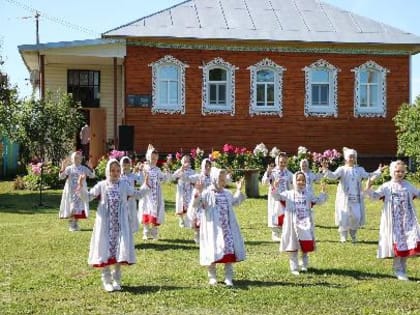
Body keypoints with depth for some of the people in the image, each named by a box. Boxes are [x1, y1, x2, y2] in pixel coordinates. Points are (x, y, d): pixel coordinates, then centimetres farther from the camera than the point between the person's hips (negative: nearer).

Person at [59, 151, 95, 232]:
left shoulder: (84, 168, 4)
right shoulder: (69, 168, -2)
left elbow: (92, 176, 2)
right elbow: (61, 177, -8)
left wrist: (91, 168, -11)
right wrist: (63, 168, -21)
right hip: (71, 191, -2)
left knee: (79, 208, 4)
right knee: (71, 208, -2)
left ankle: (76, 224, 18)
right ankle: (71, 225, 8)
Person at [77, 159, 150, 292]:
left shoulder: (124, 185, 6)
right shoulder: (101, 185, 2)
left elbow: (138, 194, 7)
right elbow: (87, 197, 1)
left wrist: (146, 185, -7)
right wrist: (81, 187, -14)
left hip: (120, 224, 1)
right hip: (105, 224, -1)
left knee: (119, 250, 3)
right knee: (105, 251, 0)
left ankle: (116, 280, 17)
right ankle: (106, 280, 12)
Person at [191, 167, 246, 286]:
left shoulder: (227, 193, 10)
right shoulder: (207, 193, -9)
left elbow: (235, 202, 28)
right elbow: (196, 205, -18)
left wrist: (239, 190, 24)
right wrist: (198, 193, -31)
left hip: (227, 228, 5)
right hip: (213, 228, -5)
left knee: (229, 250, 2)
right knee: (213, 252, 2)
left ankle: (228, 277, 11)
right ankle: (212, 277, 17)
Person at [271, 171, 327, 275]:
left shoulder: (308, 194, 8)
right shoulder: (288, 194, 0)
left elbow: (318, 201, 5)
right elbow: (277, 197, -8)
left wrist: (323, 192, -9)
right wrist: (275, 188, -27)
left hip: (306, 225, 2)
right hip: (293, 225, -2)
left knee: (306, 246, 10)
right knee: (293, 248, 2)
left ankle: (304, 265, 29)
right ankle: (294, 268, 12)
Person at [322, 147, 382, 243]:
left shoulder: (359, 169, 9)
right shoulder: (342, 169, -1)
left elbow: (368, 175, 4)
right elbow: (333, 176, -13)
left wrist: (378, 171, -10)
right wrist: (326, 170, -32)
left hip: (356, 198, 2)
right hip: (344, 198, -2)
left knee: (357, 217, 1)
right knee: (344, 217, -1)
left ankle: (353, 235, 24)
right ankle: (343, 236, 16)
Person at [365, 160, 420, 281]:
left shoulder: (408, 186, 11)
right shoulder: (386, 186, -2)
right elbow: (375, 195, -11)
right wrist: (368, 189, -29)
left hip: (407, 220, 3)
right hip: (394, 221, -3)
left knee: (408, 244, 2)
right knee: (397, 245, 1)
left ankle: (403, 269, 19)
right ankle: (398, 271, 14)